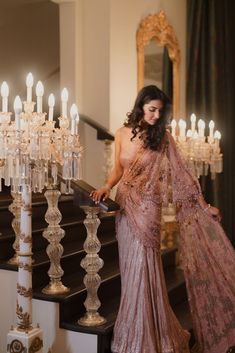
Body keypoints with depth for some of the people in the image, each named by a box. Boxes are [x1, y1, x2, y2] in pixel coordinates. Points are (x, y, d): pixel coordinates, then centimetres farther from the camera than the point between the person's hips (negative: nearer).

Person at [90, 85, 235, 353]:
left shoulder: (162, 137, -3)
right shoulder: (122, 134, 4)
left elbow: (180, 172, -2)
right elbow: (118, 169, 10)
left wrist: (203, 205, -2)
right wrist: (106, 187, -10)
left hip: (147, 207, -3)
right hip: (124, 206, 3)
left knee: (142, 269, -3)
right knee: (131, 269, 10)